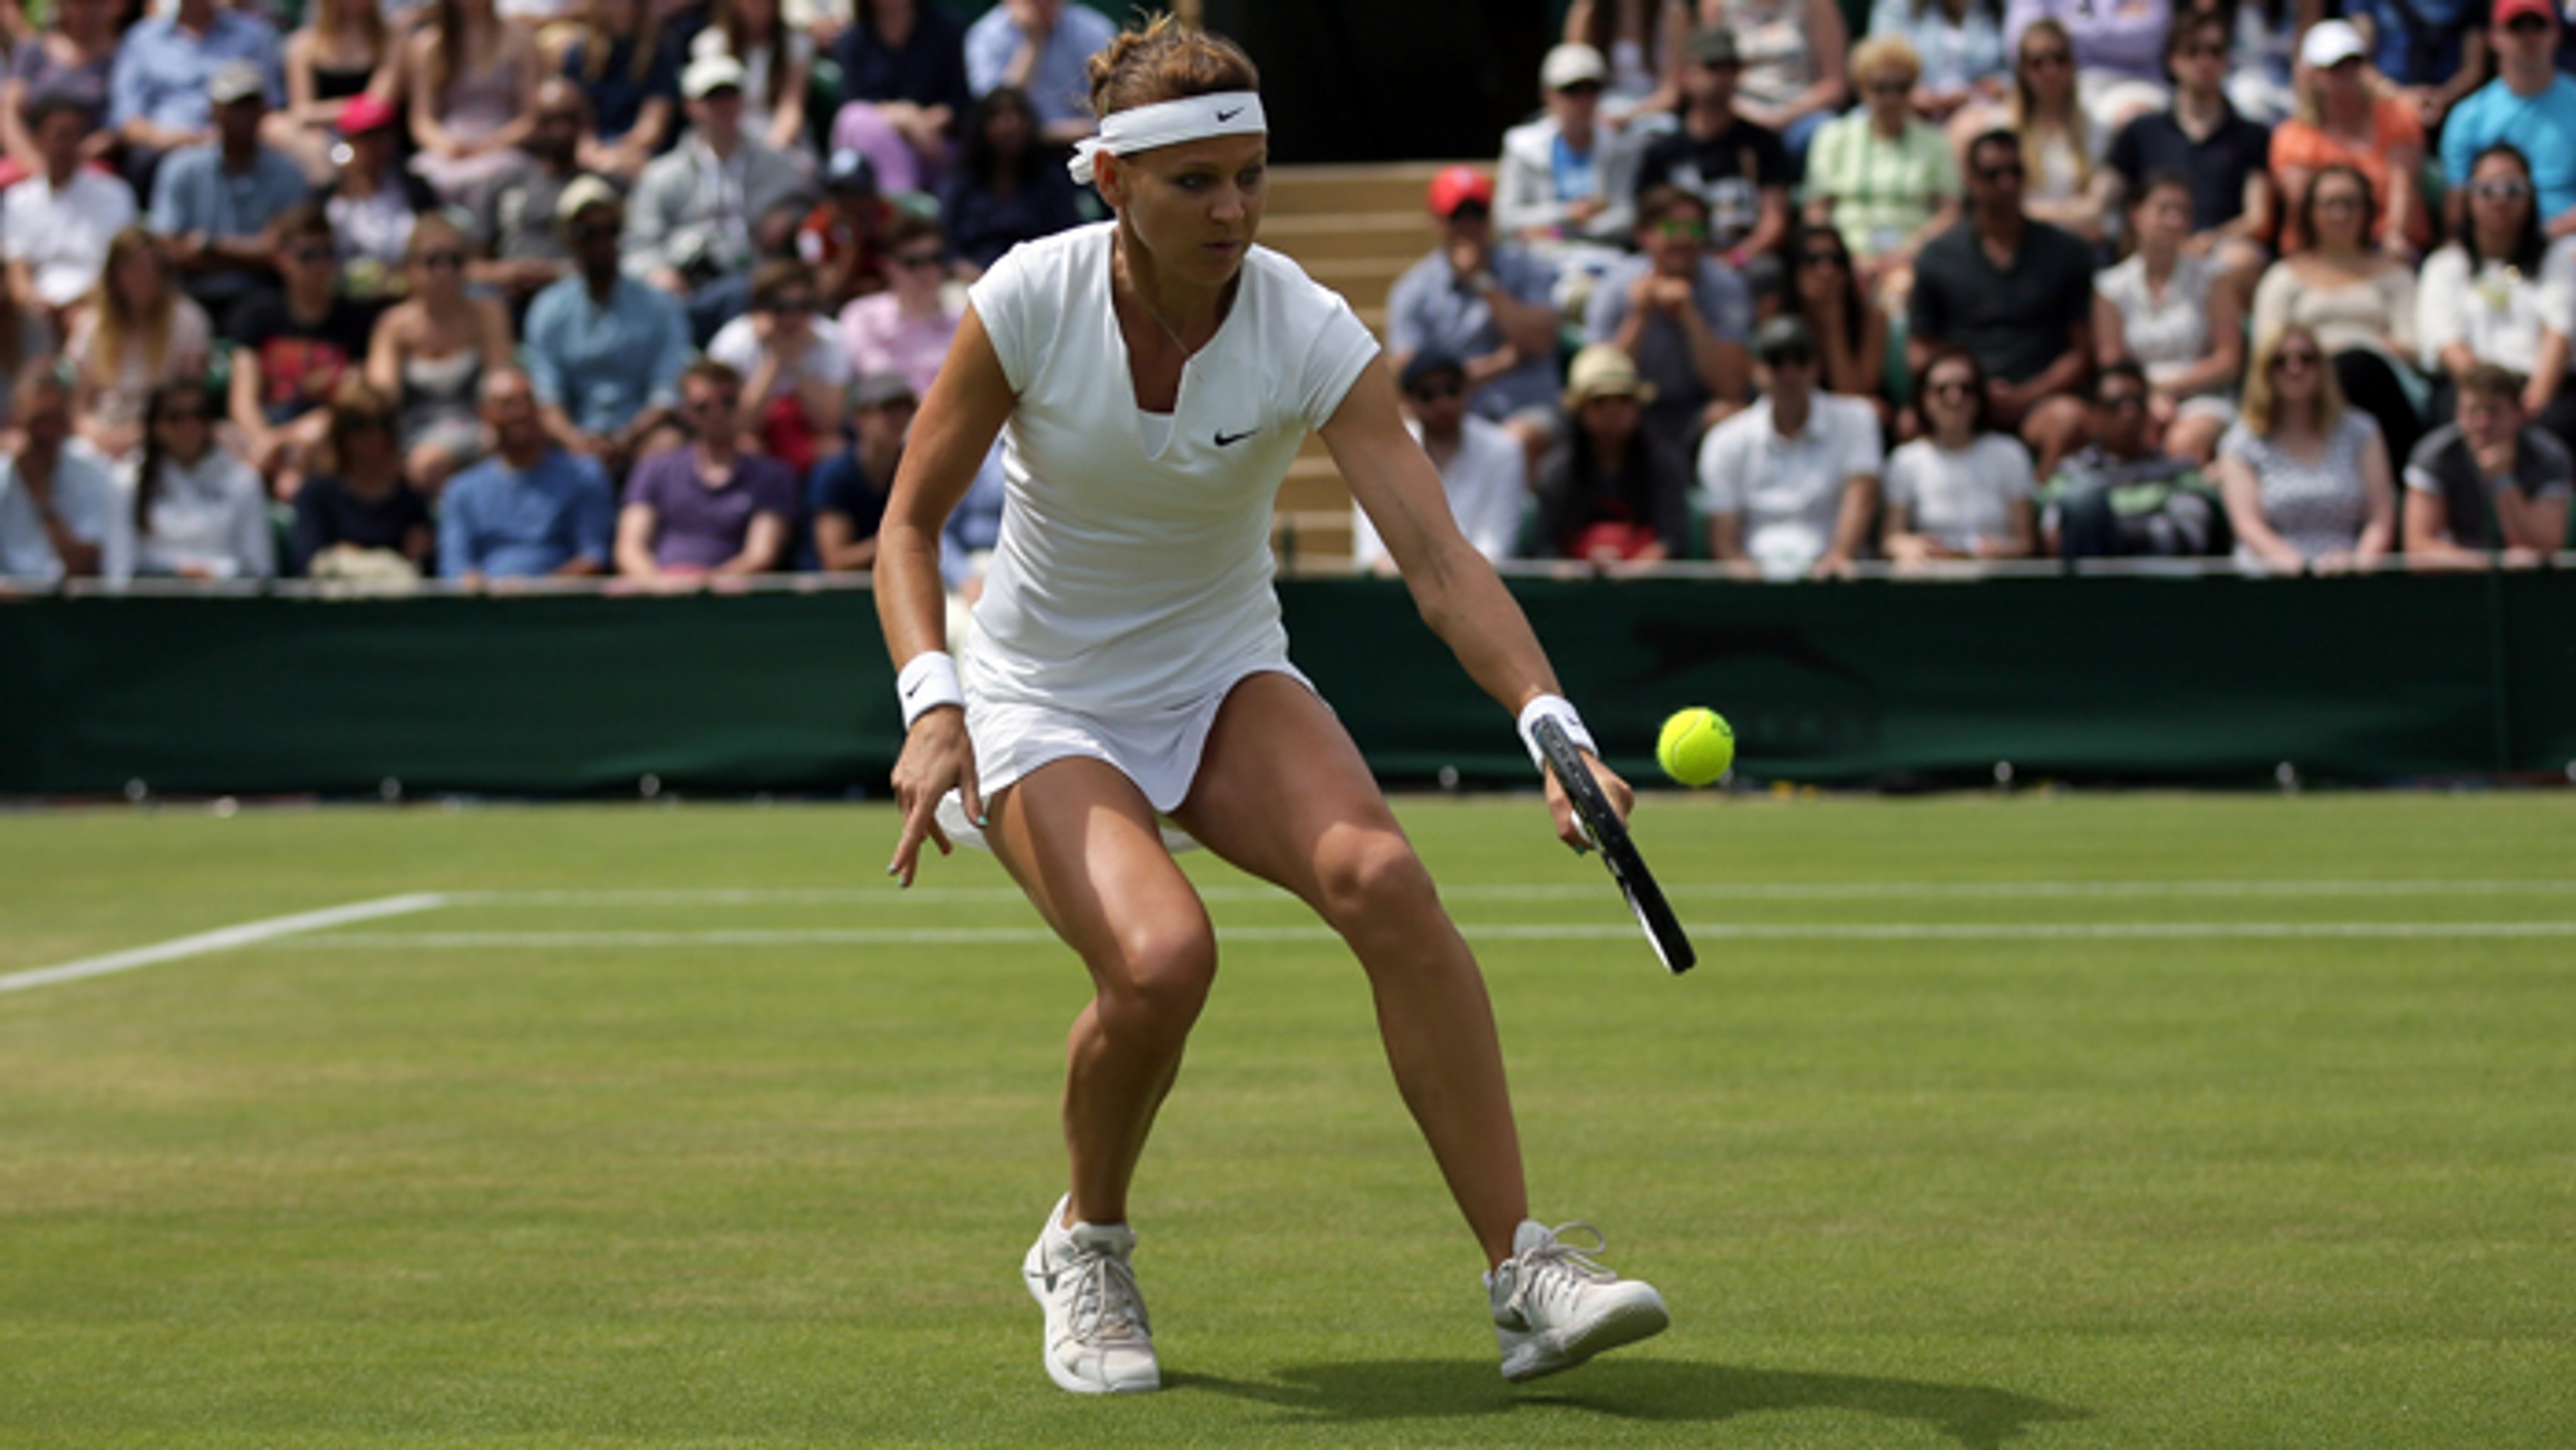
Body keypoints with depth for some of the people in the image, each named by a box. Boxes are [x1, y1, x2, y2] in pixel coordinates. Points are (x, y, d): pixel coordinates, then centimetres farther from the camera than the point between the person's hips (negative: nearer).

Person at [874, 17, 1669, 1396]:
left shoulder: (1310, 333, -16)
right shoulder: (1029, 299, -17)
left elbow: (1437, 559, -25)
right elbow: (910, 519, -7)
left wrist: (1553, 725, -40)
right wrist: (931, 704, -23)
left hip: (1227, 677, 2)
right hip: (1045, 701, -1)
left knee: (1381, 876, -29)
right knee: (1161, 955, -29)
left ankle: (1524, 1275, -26)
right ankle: (1085, 1249, 2)